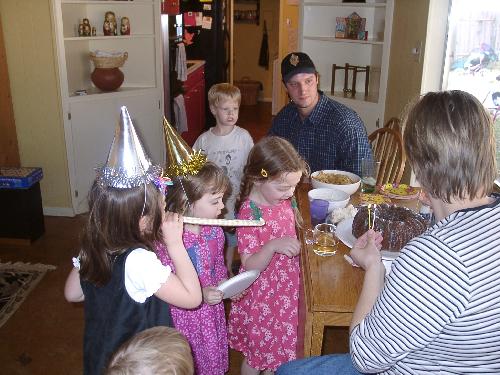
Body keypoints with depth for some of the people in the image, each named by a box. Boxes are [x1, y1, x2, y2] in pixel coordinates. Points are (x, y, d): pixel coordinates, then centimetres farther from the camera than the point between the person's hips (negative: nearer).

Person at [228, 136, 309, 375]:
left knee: (280, 349, 25)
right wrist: (273, 246, -40)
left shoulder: (284, 199, -4)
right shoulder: (250, 214, -26)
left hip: (286, 288, 7)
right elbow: (250, 266, -25)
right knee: (257, 355, 15)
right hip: (263, 295, -7)